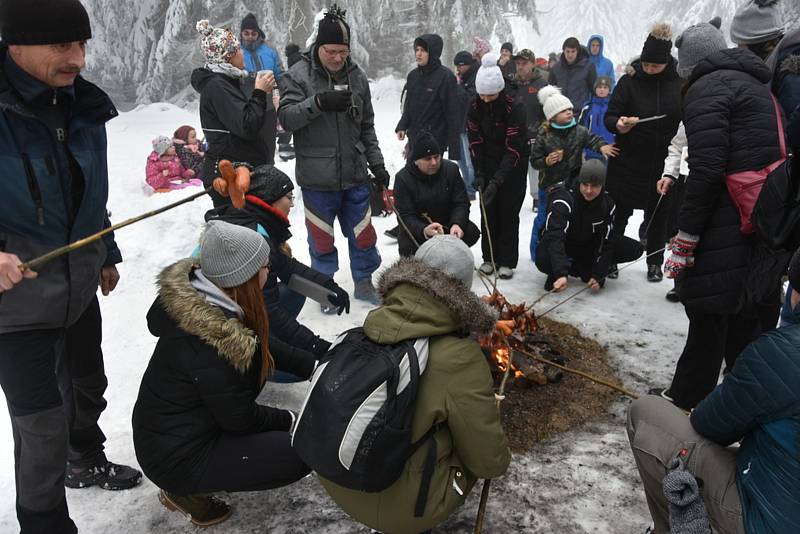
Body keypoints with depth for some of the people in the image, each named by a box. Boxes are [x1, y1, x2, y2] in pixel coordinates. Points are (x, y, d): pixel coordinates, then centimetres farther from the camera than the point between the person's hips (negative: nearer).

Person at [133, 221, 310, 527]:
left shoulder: (194, 296, -8)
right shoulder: (209, 345, -31)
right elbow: (240, 419, -19)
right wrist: (289, 420, -4)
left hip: (168, 433, 9)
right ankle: (188, 490, 1)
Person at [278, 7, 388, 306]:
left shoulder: (357, 77, 6)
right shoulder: (299, 75, -5)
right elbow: (286, 117, -14)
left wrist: (377, 165, 10)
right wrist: (319, 102, -28)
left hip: (354, 174, 3)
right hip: (317, 177, -3)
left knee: (363, 234, 11)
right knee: (322, 237, 7)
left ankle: (363, 283, 29)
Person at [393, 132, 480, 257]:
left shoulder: (451, 169, -6)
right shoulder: (403, 178, -16)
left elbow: (461, 203, -8)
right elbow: (405, 215, -21)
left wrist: (457, 224, -31)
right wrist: (424, 230, -42)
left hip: (448, 223, 3)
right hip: (417, 227, -3)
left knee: (472, 232, -21)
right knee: (407, 246, -31)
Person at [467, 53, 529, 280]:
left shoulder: (514, 108, -25)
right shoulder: (476, 106, -11)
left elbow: (514, 149, -27)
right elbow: (475, 140, -5)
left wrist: (497, 180, -33)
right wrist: (479, 173, -14)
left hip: (513, 166, -4)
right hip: (489, 163, 4)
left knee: (508, 212, -2)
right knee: (488, 210, 5)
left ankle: (507, 261, 8)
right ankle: (489, 257, 17)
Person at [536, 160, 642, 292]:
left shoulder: (607, 202, -14)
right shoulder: (563, 198, -29)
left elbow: (606, 241, -12)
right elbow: (554, 236, -40)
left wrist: (598, 275, -22)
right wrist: (561, 274, -52)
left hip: (588, 244, 5)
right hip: (561, 243, -5)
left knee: (634, 249, -11)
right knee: (543, 260, -39)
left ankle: (581, 267, -1)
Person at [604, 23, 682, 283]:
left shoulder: (679, 83, -4)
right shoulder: (629, 81, -6)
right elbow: (610, 116, -6)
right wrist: (618, 124, -28)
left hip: (662, 163, 1)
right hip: (628, 161, -1)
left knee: (658, 214, 12)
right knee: (620, 212, 5)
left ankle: (654, 262, 27)